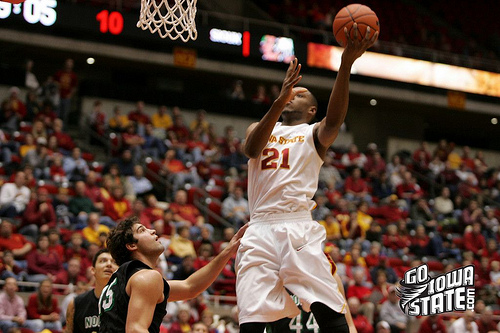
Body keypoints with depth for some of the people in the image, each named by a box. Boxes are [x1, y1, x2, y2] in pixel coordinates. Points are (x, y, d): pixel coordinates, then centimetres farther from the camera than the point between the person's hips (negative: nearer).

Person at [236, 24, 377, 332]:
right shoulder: (259, 129, 22)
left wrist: (346, 65, -25)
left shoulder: (314, 134, 15)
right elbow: (252, 150, -3)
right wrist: (279, 101, -19)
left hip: (300, 230, -2)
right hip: (261, 230, 2)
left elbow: (334, 119, -10)